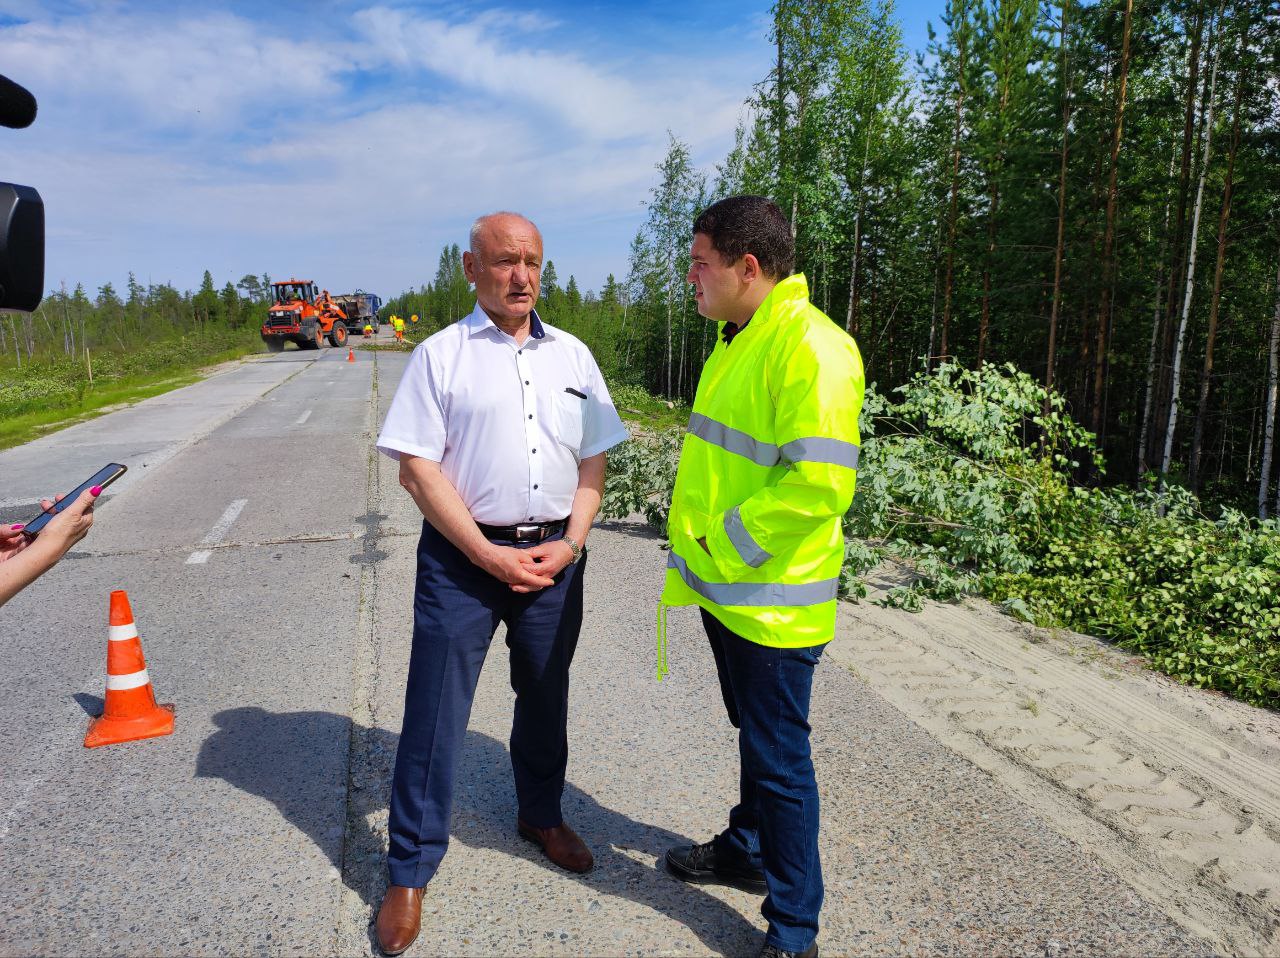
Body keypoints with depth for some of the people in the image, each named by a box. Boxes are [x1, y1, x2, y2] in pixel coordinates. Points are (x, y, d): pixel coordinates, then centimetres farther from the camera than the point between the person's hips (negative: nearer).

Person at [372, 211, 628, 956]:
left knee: (546, 697, 17)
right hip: (463, 556, -3)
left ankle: (542, 815, 40)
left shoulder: (572, 356, 7)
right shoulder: (441, 355, -4)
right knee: (435, 710, 2)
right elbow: (418, 469, -9)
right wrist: (489, 556, -14)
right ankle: (410, 871, 18)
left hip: (554, 556, 4)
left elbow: (594, 462, 8)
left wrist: (569, 544, -6)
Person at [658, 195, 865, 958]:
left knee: (779, 758, 5)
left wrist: (716, 548, -19)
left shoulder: (811, 349, -21)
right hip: (726, 592, 9)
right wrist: (691, 559, 13)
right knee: (755, 735, 25)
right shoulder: (737, 342, 10)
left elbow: (819, 486, -28)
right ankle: (748, 851, 46)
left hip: (773, 604, -9)